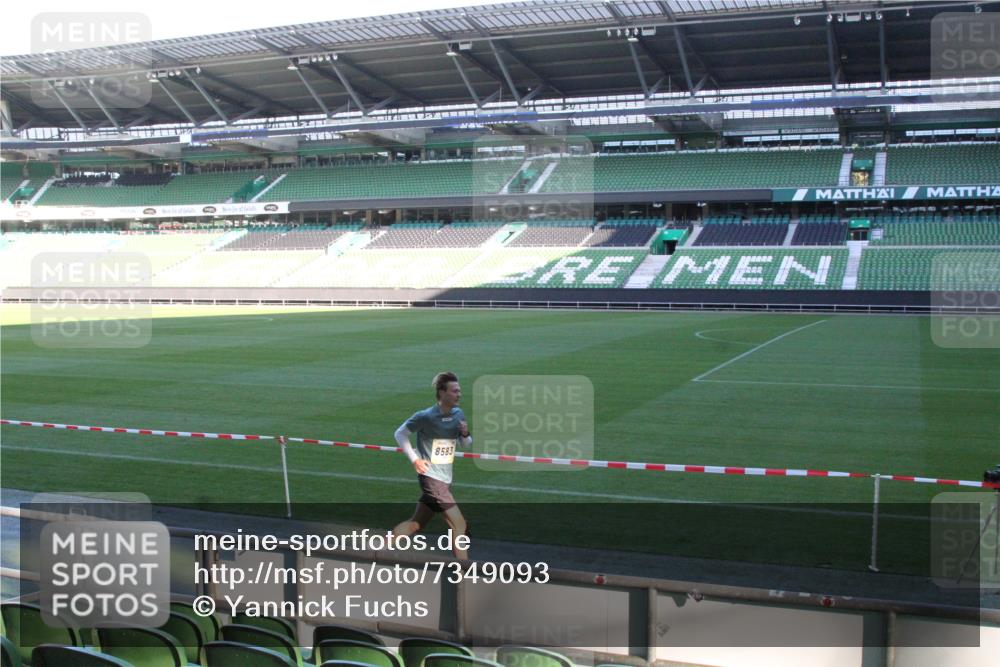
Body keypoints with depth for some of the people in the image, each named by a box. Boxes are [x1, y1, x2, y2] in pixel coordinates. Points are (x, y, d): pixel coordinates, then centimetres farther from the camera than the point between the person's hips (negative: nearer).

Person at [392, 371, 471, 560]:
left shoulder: (459, 414, 5)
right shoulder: (425, 416, -14)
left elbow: (465, 444, 16)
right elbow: (400, 433, -3)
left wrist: (465, 434, -7)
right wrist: (414, 459, -11)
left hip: (445, 478, 7)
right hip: (431, 477, -7)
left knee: (416, 523, 15)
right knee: (459, 525, -10)